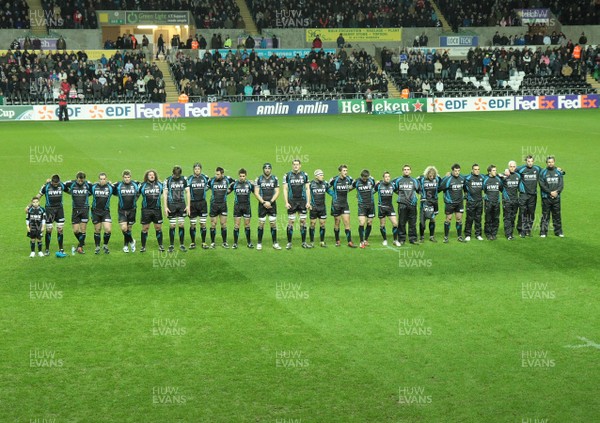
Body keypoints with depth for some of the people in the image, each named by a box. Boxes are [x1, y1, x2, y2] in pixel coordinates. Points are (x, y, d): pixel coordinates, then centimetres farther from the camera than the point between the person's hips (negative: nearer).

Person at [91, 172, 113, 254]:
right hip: (96, 211, 0)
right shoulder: (93, 187, -3)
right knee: (97, 230, 6)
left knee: (108, 229, -13)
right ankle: (97, 247, 20)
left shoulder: (110, 187, -2)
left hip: (106, 211, 0)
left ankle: (105, 245, 10)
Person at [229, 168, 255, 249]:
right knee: (236, 225, -1)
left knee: (247, 225, 5)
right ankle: (235, 243, 5)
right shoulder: (234, 184, 3)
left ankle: (249, 242, 16)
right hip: (237, 206, 0)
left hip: (247, 206, 0)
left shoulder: (250, 184, 2)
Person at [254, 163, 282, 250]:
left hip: (272, 204, 1)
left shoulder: (275, 179, 5)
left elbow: (277, 192, 2)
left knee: (273, 223, -1)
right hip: (262, 204, -1)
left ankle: (275, 243, 6)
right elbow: (256, 193, -1)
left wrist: (270, 202, -10)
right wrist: (263, 202, -11)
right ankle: (259, 243, 7)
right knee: (261, 224, -1)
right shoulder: (258, 179, 2)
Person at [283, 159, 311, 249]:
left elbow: (307, 189, 8)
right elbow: (285, 189, 1)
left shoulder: (304, 175, 6)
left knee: (303, 221, 3)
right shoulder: (287, 175, 1)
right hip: (292, 201, -2)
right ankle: (289, 243, 5)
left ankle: (304, 242, 11)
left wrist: (308, 202, 1)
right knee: (291, 222, -2)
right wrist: (286, 202, -7)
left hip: (302, 201, 2)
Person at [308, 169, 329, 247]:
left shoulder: (325, 183, 6)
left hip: (322, 207, 4)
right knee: (313, 225, 0)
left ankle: (322, 242, 12)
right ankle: (312, 242, 8)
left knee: (322, 224, 5)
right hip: (314, 208, -4)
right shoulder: (311, 184, -6)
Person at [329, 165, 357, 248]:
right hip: (336, 204, -2)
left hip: (345, 203, 2)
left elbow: (353, 185, 21)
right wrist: (333, 194, -3)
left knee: (347, 222, -4)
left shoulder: (349, 179, 0)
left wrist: (349, 189, 7)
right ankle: (337, 241, 20)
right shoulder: (334, 179, -10)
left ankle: (349, 242, -5)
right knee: (337, 223, 6)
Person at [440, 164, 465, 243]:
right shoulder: (448, 179, -16)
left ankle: (460, 236, 17)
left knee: (459, 219, 7)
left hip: (459, 203, 5)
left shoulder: (462, 178, 3)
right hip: (449, 203, -5)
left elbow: (464, 187, 21)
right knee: (448, 219, 2)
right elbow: (440, 188, -13)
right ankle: (446, 237, 12)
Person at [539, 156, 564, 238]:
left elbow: (561, 184, 5)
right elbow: (542, 185, -7)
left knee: (557, 215, 8)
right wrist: (550, 192, -14)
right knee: (545, 215, -2)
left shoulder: (558, 172, 10)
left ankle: (558, 232, 16)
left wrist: (557, 192, -12)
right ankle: (543, 232, 3)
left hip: (556, 197, 3)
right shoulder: (543, 173, 1)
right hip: (546, 198, -3)